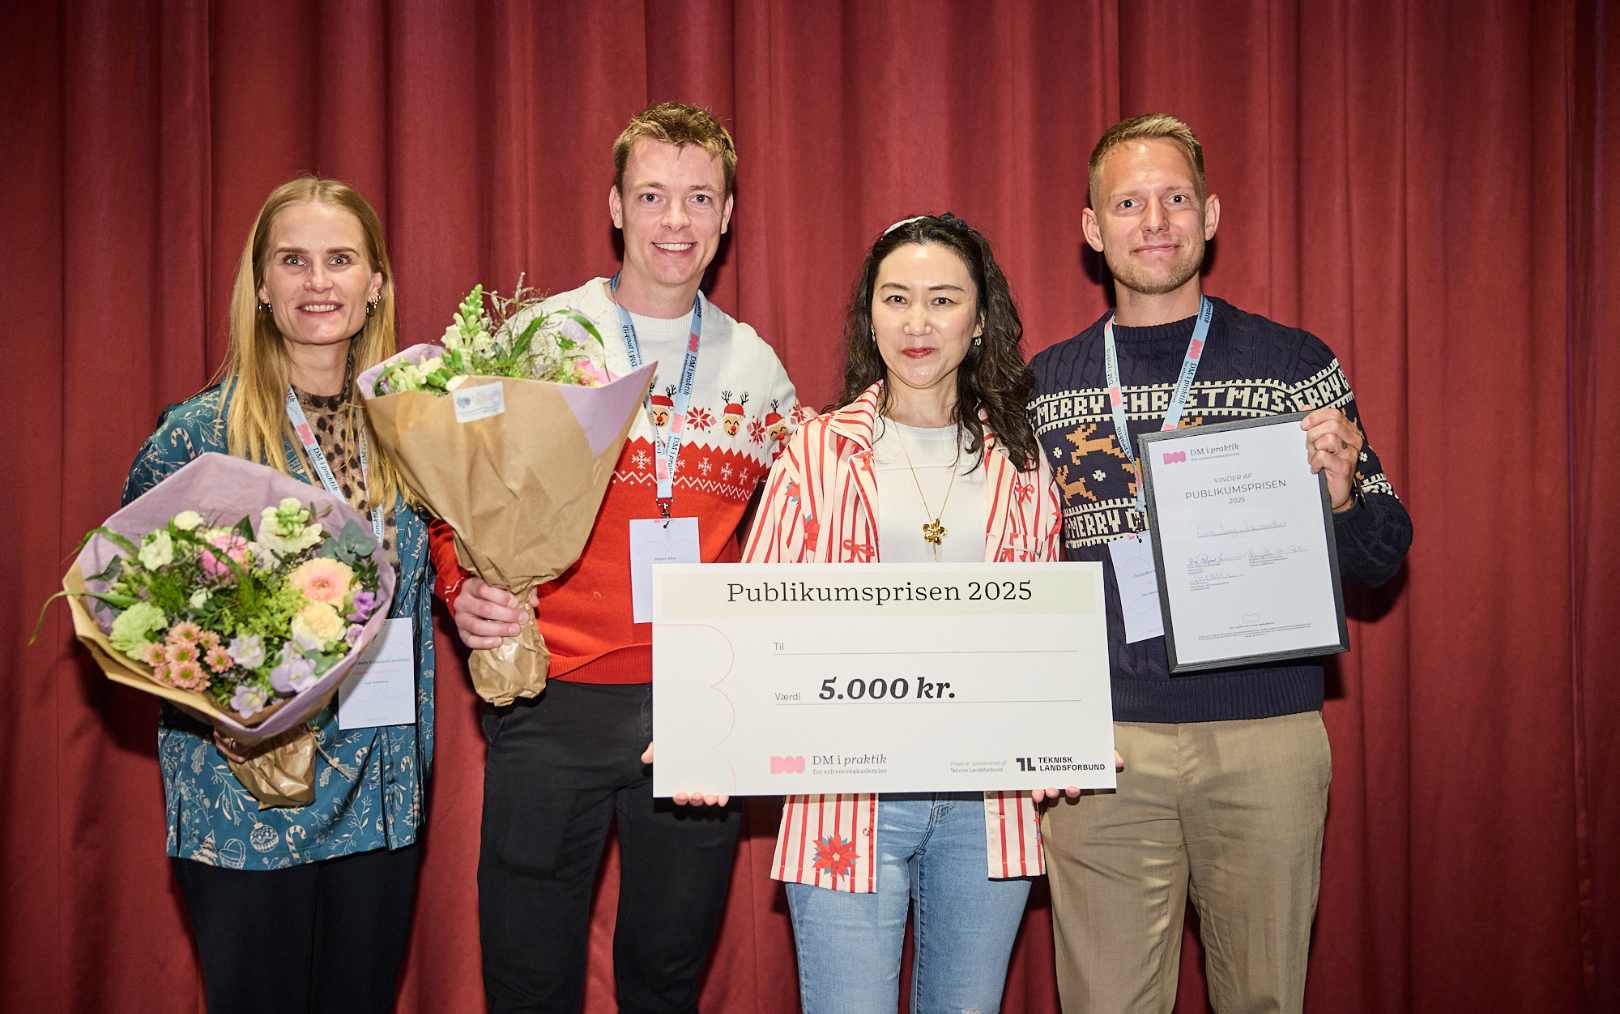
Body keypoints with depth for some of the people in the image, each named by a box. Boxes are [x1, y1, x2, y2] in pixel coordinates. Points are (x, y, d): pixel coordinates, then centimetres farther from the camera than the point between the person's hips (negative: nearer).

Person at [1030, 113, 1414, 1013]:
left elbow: (1383, 559, 6)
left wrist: (1340, 492, -16)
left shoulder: (1296, 364, 3)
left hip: (1266, 740, 0)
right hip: (1098, 744, 1)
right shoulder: (1043, 385, 7)